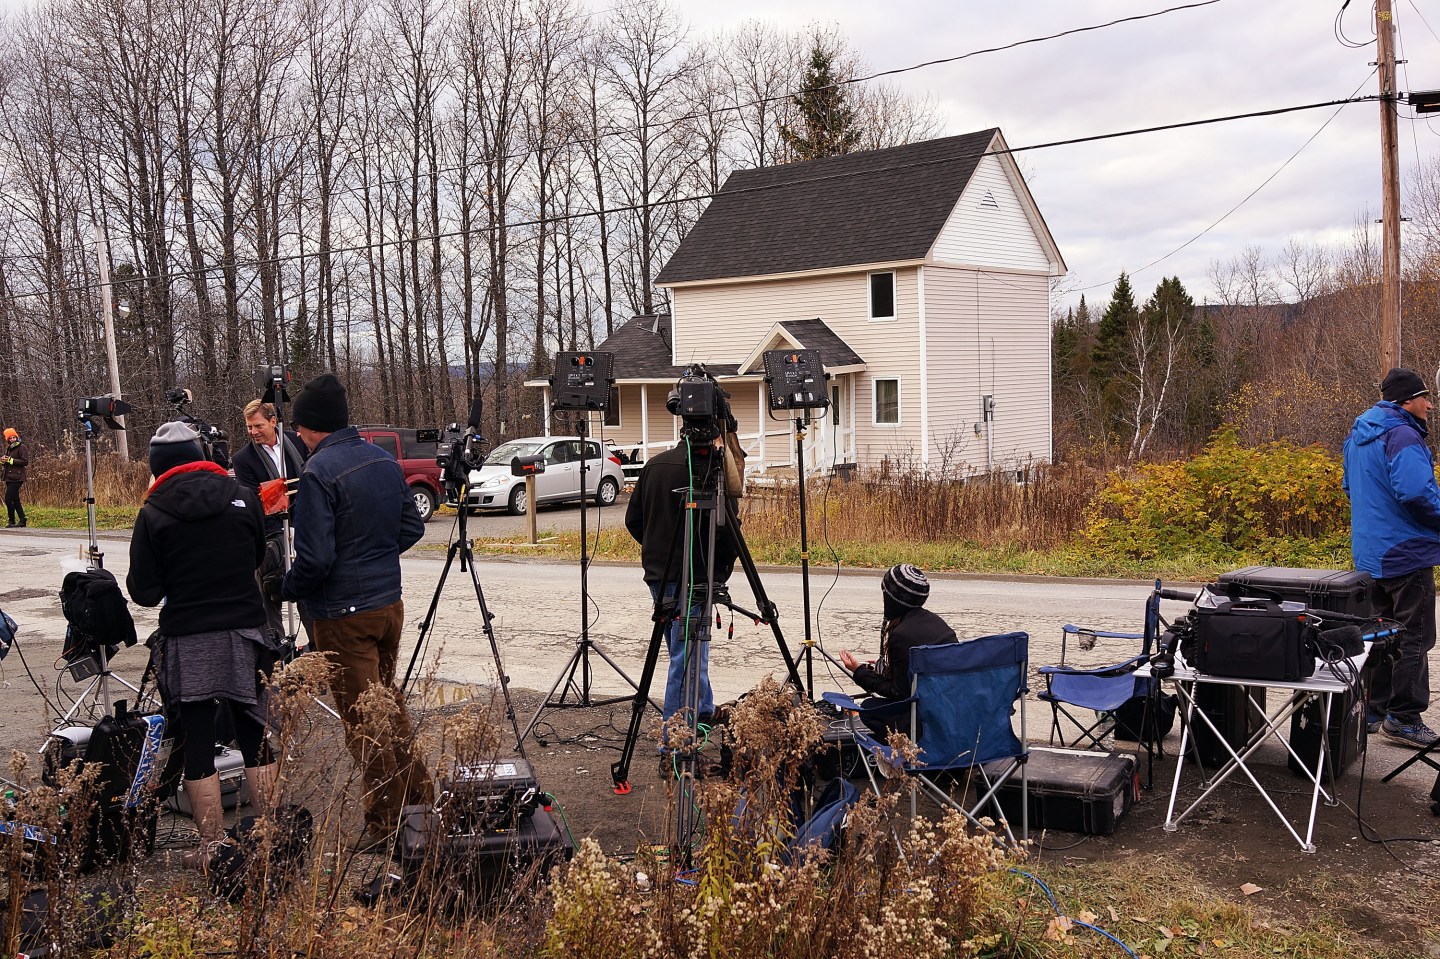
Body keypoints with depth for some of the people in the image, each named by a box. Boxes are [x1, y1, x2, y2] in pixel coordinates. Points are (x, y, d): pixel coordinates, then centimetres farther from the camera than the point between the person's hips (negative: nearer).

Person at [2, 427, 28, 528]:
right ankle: (22, 521, 17)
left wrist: (10, 460, -17)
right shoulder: (9, 448, 17)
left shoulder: (21, 447, -7)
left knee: (8, 499, -13)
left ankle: (12, 521, -5)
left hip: (16, 478, -9)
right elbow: (7, 463, 21)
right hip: (9, 477, 9)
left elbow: (25, 461, -15)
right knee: (15, 500, 12)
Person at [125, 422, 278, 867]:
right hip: (245, 633, 2)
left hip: (187, 642, -2)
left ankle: (211, 848, 11)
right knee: (255, 738, 13)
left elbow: (144, 591, -5)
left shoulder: (153, 514, -8)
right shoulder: (243, 498, -1)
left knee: (198, 745, 7)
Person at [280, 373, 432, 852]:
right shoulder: (385, 460, 5)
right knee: (388, 701, 23)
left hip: (344, 614, -7)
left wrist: (287, 589, -4)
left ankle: (386, 822, 12)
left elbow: (315, 558, -21)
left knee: (363, 719, 3)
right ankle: (419, 795, 31)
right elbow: (412, 527, 12)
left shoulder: (319, 473, -19)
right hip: (390, 602, 8)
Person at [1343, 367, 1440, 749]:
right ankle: (1403, 718, 2)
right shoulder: (1402, 437, -19)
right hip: (1406, 552, -9)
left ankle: (1375, 711, 21)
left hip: (1370, 555, 9)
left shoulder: (1358, 435, 12)